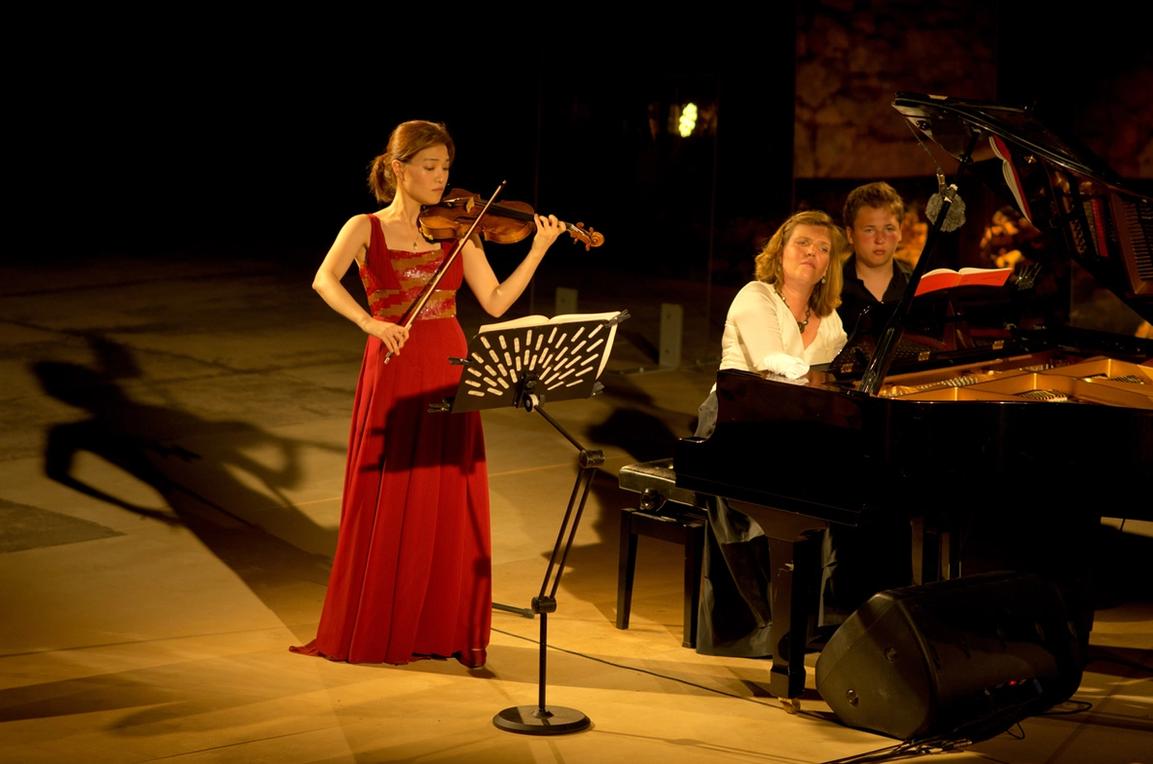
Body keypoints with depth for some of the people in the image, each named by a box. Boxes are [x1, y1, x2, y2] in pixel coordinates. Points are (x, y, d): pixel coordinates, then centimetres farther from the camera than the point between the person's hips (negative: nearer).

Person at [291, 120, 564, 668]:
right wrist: (369, 322, -31)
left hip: (449, 374, 3)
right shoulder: (365, 229, 1)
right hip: (393, 376, -3)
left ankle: (444, 627, 13)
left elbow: (496, 303, 1)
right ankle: (374, 628, 13)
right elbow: (324, 282, -16)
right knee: (386, 505, 1)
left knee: (449, 505, 4)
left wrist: (539, 250, -8)